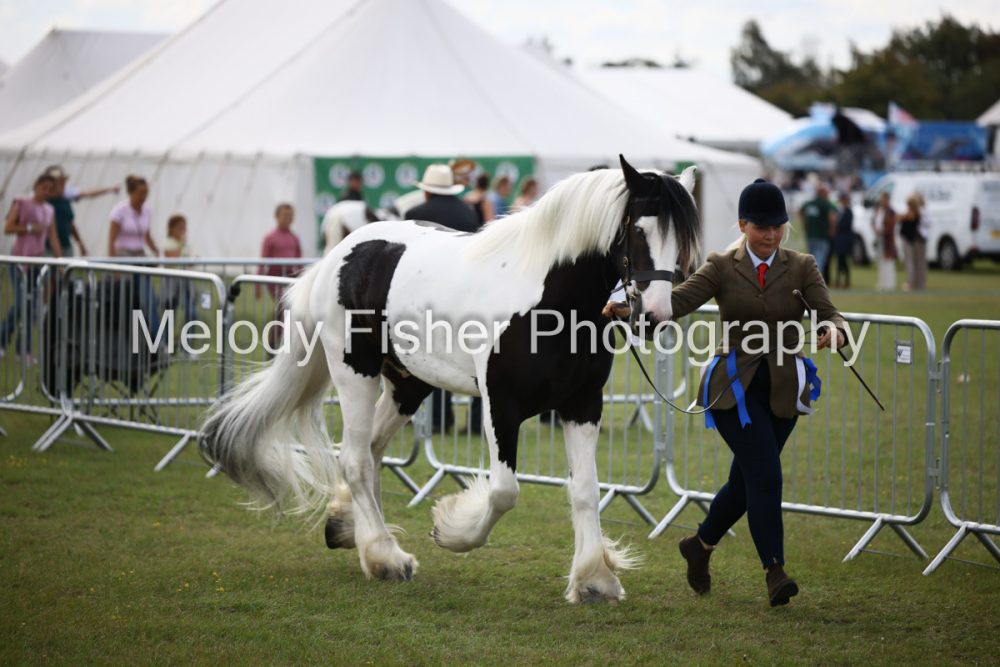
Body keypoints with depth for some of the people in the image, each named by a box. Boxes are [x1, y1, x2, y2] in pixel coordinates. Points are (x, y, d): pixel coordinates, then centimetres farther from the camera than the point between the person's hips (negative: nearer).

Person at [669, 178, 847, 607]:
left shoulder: (801, 268, 5)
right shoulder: (722, 267, 1)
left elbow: (828, 312, -7)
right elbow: (679, 301, -11)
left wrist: (835, 331, -32)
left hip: (780, 390, 3)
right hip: (733, 386, -3)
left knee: (746, 481, 11)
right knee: (765, 474, -18)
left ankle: (700, 545, 36)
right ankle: (774, 572, -17)